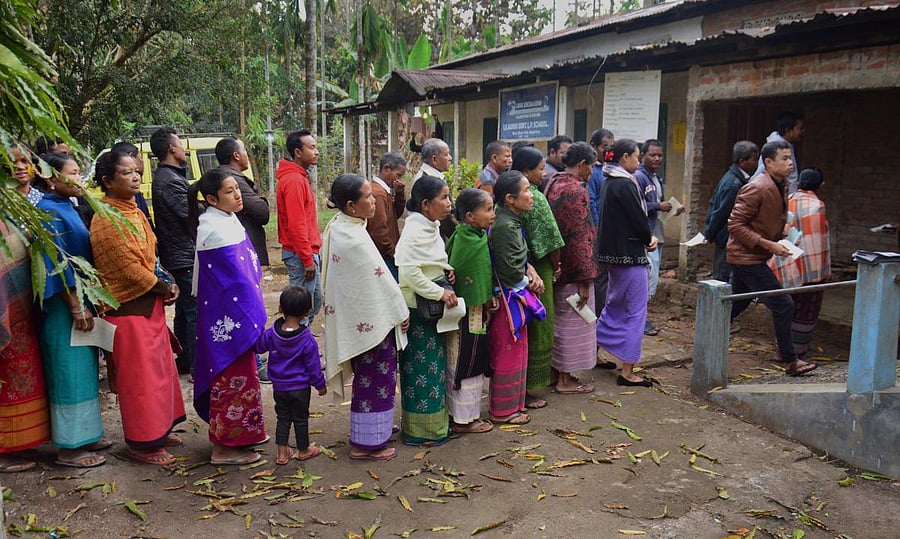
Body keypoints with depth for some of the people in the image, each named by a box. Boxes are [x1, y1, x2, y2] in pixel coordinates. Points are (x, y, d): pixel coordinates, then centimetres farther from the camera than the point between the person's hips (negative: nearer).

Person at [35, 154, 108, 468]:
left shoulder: (66, 208, 13)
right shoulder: (49, 212, -15)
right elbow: (56, 265, -20)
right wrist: (77, 307, -20)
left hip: (81, 301, 9)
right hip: (65, 308, -9)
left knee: (84, 370, 15)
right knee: (70, 372, -1)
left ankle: (83, 436, 26)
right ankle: (69, 448, 9)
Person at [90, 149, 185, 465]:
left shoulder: (133, 211, 10)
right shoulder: (107, 220, -19)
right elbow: (128, 268, -21)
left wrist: (168, 284, 2)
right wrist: (163, 288, -10)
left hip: (149, 303, 9)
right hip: (128, 309, -9)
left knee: (159, 367, 17)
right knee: (139, 375, 1)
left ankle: (158, 430, 32)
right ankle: (142, 443, 15)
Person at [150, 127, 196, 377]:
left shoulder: (165, 176, 15)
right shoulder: (170, 180, -18)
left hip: (176, 256, 11)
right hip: (186, 257, -11)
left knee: (184, 310, 17)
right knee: (195, 312, -5)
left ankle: (184, 361, 27)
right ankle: (198, 365, 0)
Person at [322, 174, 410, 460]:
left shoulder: (337, 227, 2)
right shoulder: (354, 239, -27)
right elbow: (380, 278, -20)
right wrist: (401, 312, -8)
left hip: (357, 317, 10)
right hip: (372, 319, -9)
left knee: (368, 376, 23)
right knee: (377, 379, 3)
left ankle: (377, 425, 39)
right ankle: (367, 442, 15)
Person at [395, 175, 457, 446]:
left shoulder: (430, 227, 9)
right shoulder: (415, 231, -21)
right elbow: (408, 272, -30)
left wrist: (447, 270, 3)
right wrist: (440, 292, -23)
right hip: (417, 309, -9)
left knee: (434, 364, 17)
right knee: (422, 368, 1)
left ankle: (434, 422, 31)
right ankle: (419, 431, 14)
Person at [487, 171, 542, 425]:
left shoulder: (512, 221, 7)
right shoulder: (504, 227, -23)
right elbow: (510, 271, -24)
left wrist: (530, 270, -1)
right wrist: (530, 283, -6)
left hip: (516, 296, 10)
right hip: (507, 298, -10)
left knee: (516, 351, 19)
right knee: (507, 353, 2)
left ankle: (513, 402, 32)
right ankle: (503, 410, 16)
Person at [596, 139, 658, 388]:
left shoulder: (610, 182, 11)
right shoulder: (624, 185, -18)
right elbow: (638, 218, -16)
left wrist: (647, 237, 4)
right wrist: (649, 239, 3)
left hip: (613, 252, 9)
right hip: (629, 253, -9)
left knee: (615, 303, 22)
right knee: (635, 311, -1)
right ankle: (627, 372, 3)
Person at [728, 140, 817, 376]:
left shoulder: (781, 186, 10)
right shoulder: (757, 188, -20)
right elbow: (735, 224, -22)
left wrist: (778, 241, 5)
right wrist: (768, 245, -24)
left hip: (754, 257, 10)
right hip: (747, 257, -10)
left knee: (737, 304, 19)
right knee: (783, 305, -7)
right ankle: (790, 361, 5)